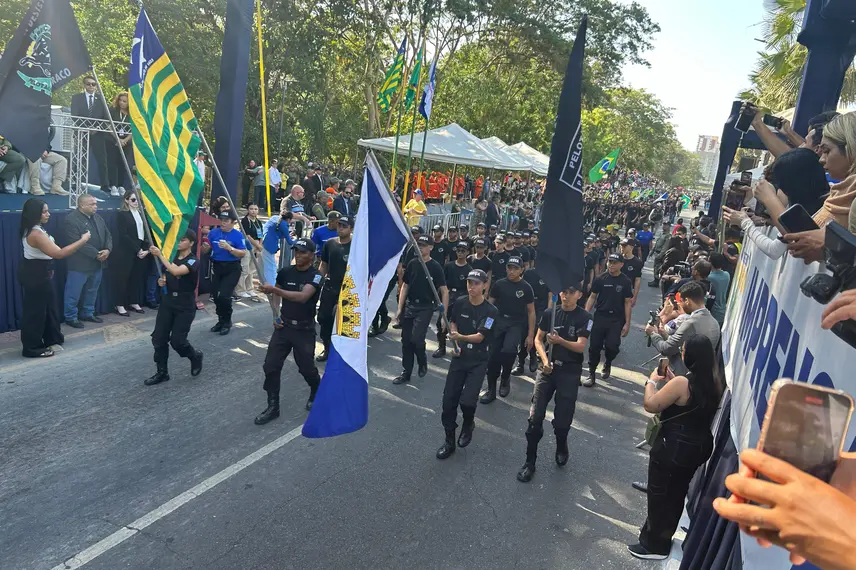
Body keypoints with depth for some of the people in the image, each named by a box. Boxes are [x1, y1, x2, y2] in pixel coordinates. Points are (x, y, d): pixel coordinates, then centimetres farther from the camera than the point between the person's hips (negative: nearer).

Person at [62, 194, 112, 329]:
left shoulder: (98, 218, 11)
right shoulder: (71, 220, -14)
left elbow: (107, 235, 11)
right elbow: (77, 243, -21)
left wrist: (107, 249, -8)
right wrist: (96, 254, -19)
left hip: (97, 263, 8)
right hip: (79, 265, -8)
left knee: (92, 291, 18)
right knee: (73, 293, 3)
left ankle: (88, 313, 30)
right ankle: (71, 317, 14)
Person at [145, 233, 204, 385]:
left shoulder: (193, 261, -13)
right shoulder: (172, 257, 7)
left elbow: (176, 271, -31)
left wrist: (160, 255, -26)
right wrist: (161, 281, -4)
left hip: (185, 306, -6)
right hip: (167, 302, 6)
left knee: (177, 340, -7)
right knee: (158, 338, 2)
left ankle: (196, 356, 23)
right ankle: (162, 372, 16)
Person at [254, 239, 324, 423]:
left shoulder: (315, 276, -15)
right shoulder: (285, 272, 1)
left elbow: (303, 297, -32)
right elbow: (275, 296, 16)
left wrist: (274, 289, -40)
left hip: (304, 330, -4)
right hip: (283, 326, 4)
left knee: (306, 368, 5)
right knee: (270, 366, -1)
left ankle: (317, 394, 37)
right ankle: (273, 407, 13)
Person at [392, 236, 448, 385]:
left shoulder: (435, 267, -8)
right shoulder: (412, 264, 4)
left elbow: (444, 291, -8)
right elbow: (405, 286, 9)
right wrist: (400, 309, 4)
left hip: (425, 308, -4)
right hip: (409, 306, 5)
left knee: (416, 339, -15)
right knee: (406, 340, 7)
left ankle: (423, 362, 16)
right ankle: (406, 373, 20)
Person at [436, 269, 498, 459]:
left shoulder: (491, 311, -16)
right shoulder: (459, 303, -3)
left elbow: (479, 337, -22)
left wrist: (460, 337, -38)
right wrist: (455, 344, 1)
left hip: (478, 360, -4)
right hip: (459, 356, 4)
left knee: (467, 400, -15)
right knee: (449, 399, -1)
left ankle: (468, 424, 21)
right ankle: (449, 441, 15)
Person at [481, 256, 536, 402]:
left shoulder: (526, 288, -1)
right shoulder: (499, 284, 2)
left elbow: (531, 312, 3)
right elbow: (490, 304, 8)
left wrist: (530, 335, -1)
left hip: (516, 324, -2)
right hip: (498, 322, 2)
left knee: (508, 350, -27)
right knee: (493, 355, 0)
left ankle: (505, 377, 4)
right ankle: (491, 390, 18)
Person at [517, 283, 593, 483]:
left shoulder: (584, 317, -6)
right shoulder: (550, 313, 2)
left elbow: (580, 347, -14)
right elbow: (538, 339, 5)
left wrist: (560, 341, -31)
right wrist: (544, 359, -12)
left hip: (570, 372, -2)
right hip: (547, 368, 2)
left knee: (562, 419, 4)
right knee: (535, 416, -4)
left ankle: (561, 447, 37)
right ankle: (529, 462, 6)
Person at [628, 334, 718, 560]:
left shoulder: (681, 383, -27)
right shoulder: (711, 384, -2)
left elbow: (651, 405, -21)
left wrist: (653, 381, -7)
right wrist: (671, 381, 5)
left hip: (673, 448, -8)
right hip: (698, 447, 8)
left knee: (659, 494, 11)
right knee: (676, 493, 24)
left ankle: (655, 545, 26)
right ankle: (661, 535, 43)